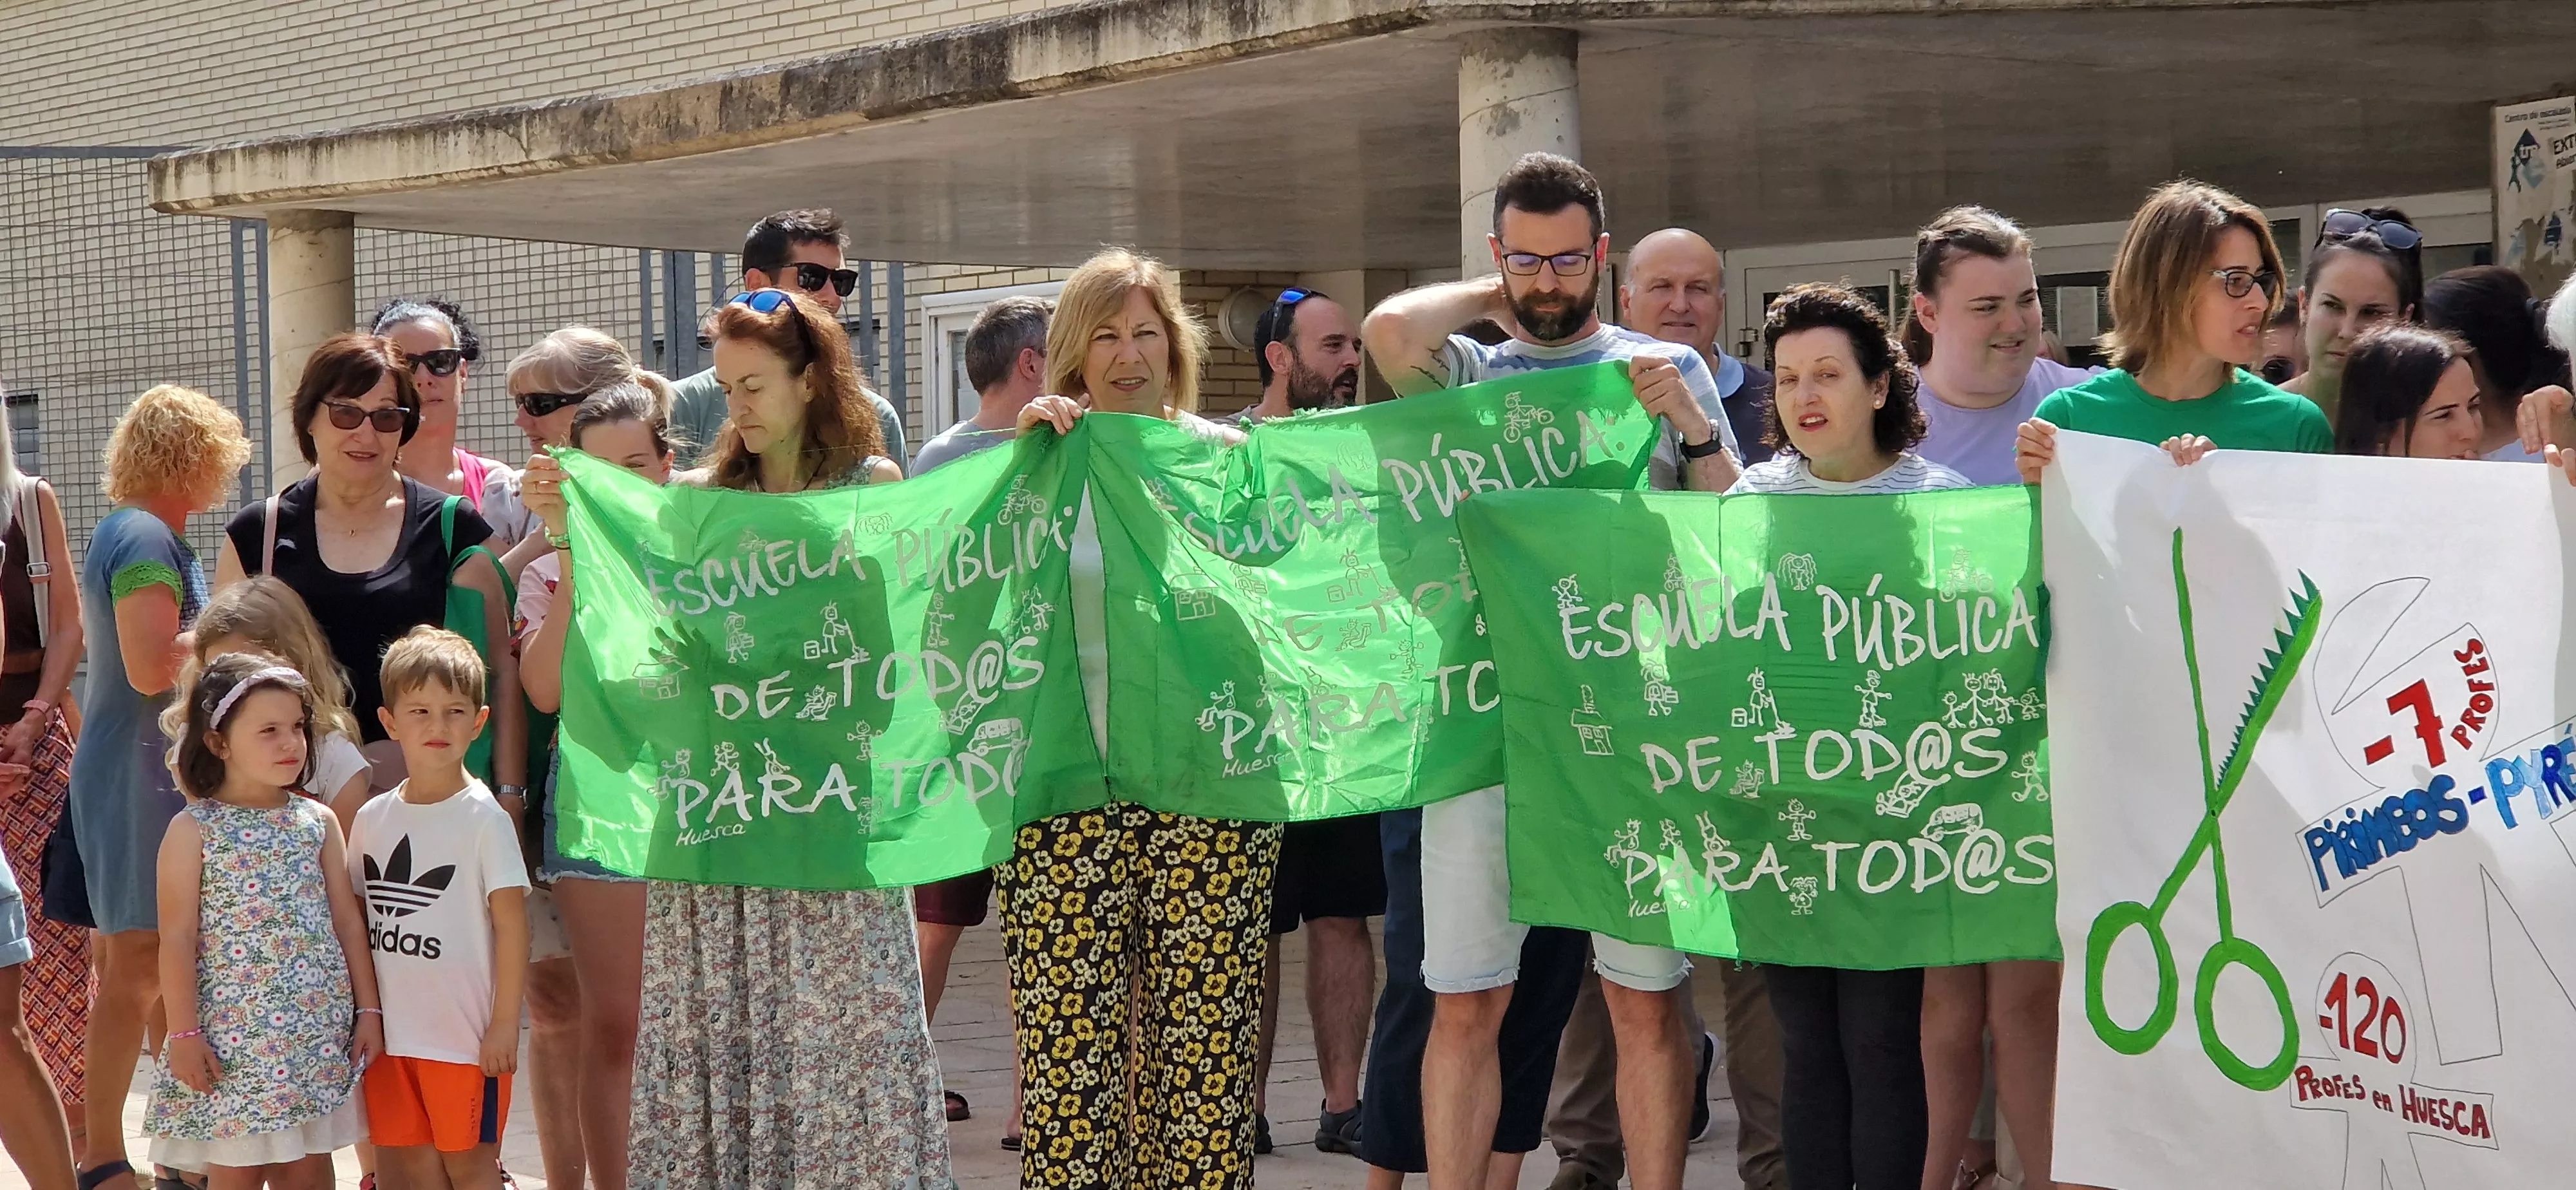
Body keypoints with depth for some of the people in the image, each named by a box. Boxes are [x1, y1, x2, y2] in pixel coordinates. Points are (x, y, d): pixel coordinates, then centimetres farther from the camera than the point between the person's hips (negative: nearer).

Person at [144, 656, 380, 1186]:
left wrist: (368, 1010, 7)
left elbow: (349, 921, 10)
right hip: (233, 1038, -4)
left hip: (319, 1035, 4)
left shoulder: (318, 821, 8)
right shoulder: (193, 830, -4)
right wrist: (184, 1033, -9)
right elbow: (178, 938, -6)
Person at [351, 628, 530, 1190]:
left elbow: (511, 920, -10)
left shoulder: (484, 818, -9)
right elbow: (355, 918, 14)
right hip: (390, 1031, 5)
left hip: (465, 1033, -5)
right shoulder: (373, 818, 7)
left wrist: (505, 1023, -12)